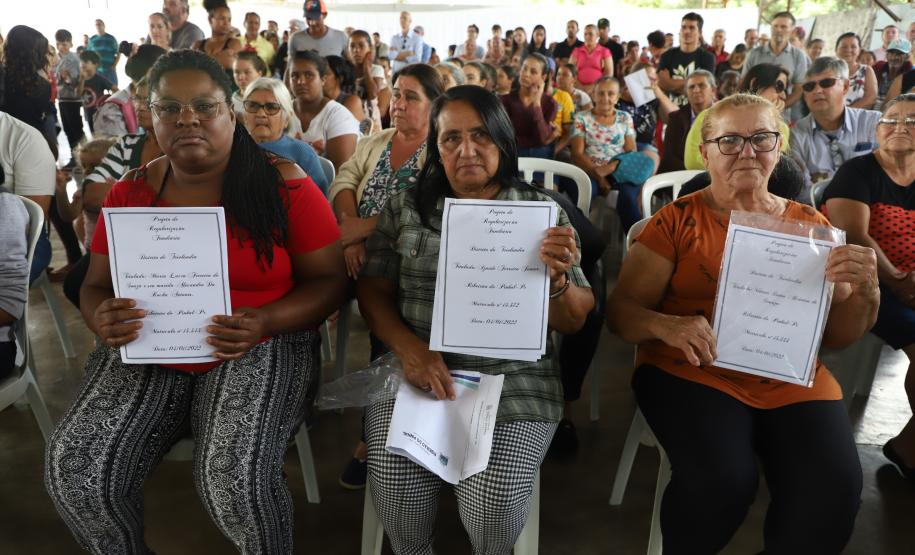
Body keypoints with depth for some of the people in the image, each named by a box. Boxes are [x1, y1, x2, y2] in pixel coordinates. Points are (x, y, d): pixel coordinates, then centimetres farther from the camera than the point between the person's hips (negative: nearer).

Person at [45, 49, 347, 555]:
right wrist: (104, 321, -13)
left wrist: (263, 322, -23)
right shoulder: (129, 193, 6)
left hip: (261, 347, -3)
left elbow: (328, 281, -4)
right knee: (73, 470, -15)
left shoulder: (284, 186, -5)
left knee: (236, 477, -27)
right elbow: (96, 286, 12)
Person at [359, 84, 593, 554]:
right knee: (394, 481, -21)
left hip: (513, 378, -1)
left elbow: (574, 322, 2)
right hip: (415, 370, 2)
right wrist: (409, 348, -15)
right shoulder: (404, 208, 7)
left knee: (495, 498, -22)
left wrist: (555, 278, -21)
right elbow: (373, 292, 4)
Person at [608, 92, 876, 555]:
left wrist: (865, 290, -9)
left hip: (794, 382, 3)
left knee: (833, 489, -23)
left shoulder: (810, 224, 10)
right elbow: (621, 311, -4)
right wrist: (667, 325, -26)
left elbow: (837, 336, 11)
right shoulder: (677, 220, 0)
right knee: (722, 478, -29)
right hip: (692, 373, -2)